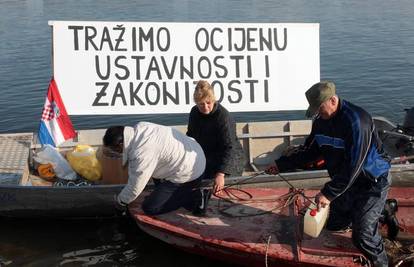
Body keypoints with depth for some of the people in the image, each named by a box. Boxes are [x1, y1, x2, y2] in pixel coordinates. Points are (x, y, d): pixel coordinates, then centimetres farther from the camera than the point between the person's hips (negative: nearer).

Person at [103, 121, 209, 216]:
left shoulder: (142, 154, -29)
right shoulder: (140, 127, -6)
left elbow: (134, 189, -16)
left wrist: (120, 201, 2)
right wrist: (108, 150, 13)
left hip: (189, 175, -9)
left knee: (149, 208, -4)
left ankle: (193, 197, -2)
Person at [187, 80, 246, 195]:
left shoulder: (223, 117, -23)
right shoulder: (194, 112, 1)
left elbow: (229, 147, -32)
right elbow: (190, 136, 19)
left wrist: (220, 174, -43)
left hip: (229, 159, -7)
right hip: (204, 157, 7)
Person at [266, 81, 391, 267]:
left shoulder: (356, 121, -29)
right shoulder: (321, 120, -4)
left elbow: (353, 165, -31)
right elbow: (309, 151, 8)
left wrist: (328, 193, -30)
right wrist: (281, 164, 1)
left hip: (372, 181, -8)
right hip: (346, 180, 8)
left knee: (362, 236, -13)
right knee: (333, 223, 17)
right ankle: (380, 211, 36)